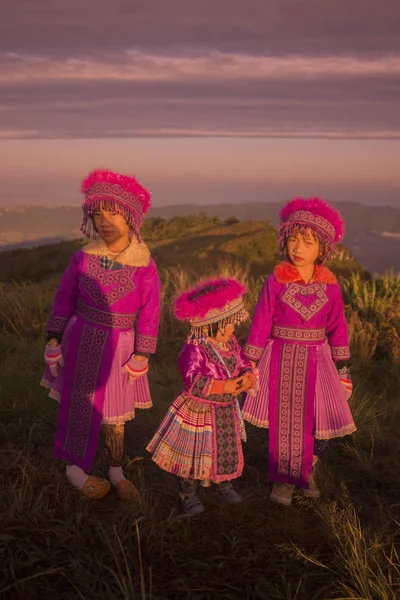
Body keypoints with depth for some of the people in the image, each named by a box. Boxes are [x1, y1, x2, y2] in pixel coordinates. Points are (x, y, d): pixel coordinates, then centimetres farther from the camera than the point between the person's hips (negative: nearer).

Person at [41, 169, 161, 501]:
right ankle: (74, 467, 30)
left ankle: (116, 471, 29)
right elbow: (64, 299, 1)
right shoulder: (83, 258, -7)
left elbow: (149, 312, -7)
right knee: (78, 406, 12)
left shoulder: (144, 265, -11)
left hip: (119, 346, -1)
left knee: (114, 412, 12)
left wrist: (142, 354, -6)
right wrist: (54, 338, 0)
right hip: (81, 340, 1)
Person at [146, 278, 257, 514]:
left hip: (226, 410, 7)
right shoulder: (194, 349, -26)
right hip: (198, 411, -6)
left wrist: (247, 378, -20)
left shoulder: (231, 344, -2)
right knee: (194, 454, 8)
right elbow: (193, 380, -36)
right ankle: (189, 494, 29)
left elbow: (244, 365, 4)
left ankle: (224, 484, 47)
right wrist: (224, 386, -39)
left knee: (228, 448, 22)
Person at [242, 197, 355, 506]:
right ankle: (283, 480, 29)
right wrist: (250, 365, -4)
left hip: (316, 362, 2)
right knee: (283, 425, 7)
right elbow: (261, 325, -4)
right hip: (282, 360, -1)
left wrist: (343, 370, 4)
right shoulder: (276, 282, -7)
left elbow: (338, 329, 4)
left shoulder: (330, 286, -1)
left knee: (320, 423, 1)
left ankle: (308, 471, 30)